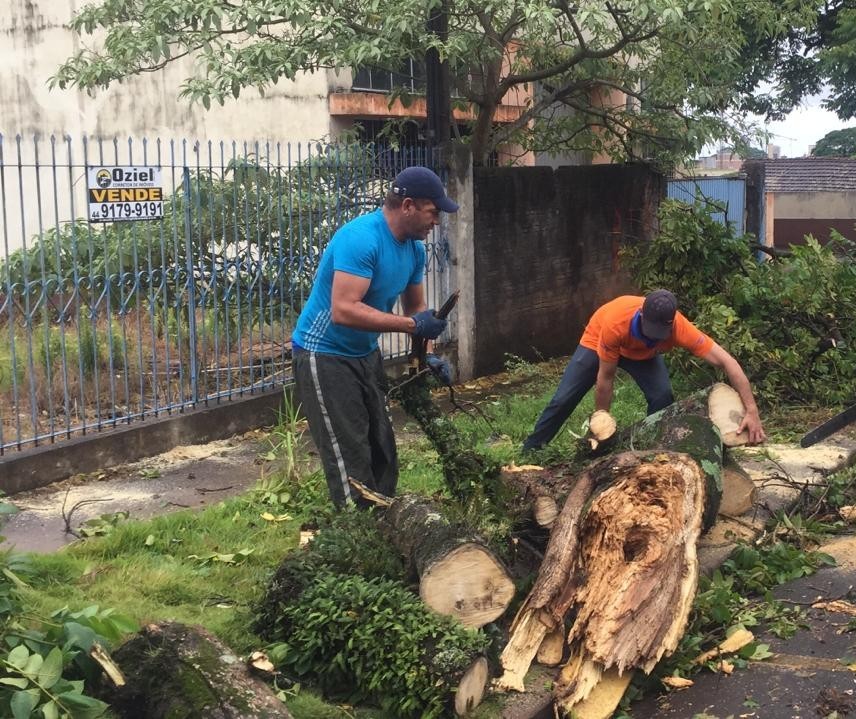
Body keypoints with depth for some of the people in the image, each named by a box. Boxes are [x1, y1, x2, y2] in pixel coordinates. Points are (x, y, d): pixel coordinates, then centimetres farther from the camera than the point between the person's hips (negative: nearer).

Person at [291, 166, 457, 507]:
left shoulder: (414, 248, 1)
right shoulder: (361, 238, -27)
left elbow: (415, 307, 12)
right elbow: (343, 310, -35)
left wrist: (425, 355, -4)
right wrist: (412, 325, -32)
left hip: (365, 354, 9)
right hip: (324, 357, -9)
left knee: (383, 451, 13)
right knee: (351, 461, -6)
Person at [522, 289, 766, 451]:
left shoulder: (680, 328, -40)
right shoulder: (615, 323, -45)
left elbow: (727, 362, -41)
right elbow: (605, 379, -32)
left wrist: (751, 411, -47)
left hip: (643, 353, 2)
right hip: (597, 342, -2)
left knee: (662, 397, -20)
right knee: (564, 399, -2)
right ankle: (530, 449, 15)